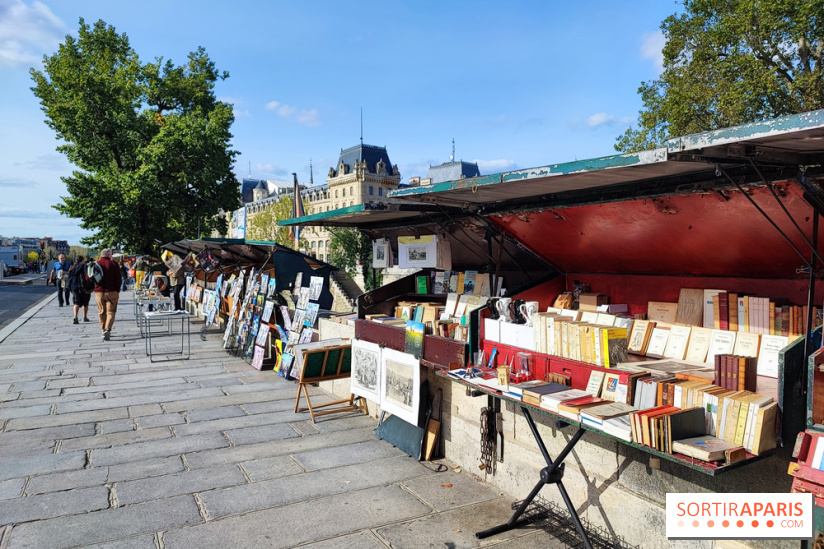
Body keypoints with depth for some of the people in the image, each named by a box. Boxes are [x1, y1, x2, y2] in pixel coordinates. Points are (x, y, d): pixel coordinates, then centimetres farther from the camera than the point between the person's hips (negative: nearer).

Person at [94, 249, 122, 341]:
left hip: (98, 292, 3)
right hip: (111, 292, -3)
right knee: (111, 312, -2)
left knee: (101, 312, 13)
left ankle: (104, 331, 18)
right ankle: (108, 329, -20)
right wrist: (117, 292, 5)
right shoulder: (114, 264, -3)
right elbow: (118, 280, -3)